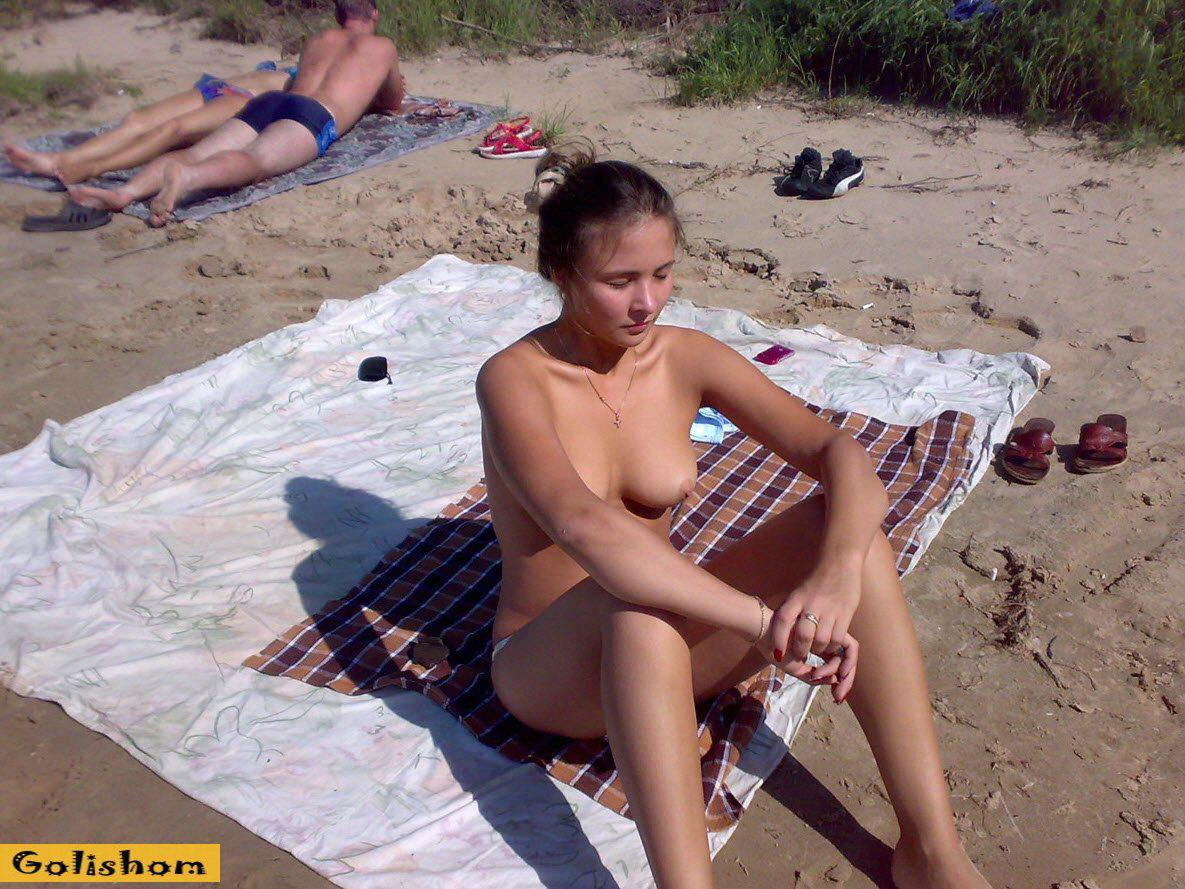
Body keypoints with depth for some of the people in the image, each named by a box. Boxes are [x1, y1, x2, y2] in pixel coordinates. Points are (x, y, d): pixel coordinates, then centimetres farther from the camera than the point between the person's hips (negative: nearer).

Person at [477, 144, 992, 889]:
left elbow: (838, 451, -14)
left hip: (667, 647, 5)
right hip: (551, 665, -4)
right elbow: (584, 526, -36)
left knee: (843, 524, -20)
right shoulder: (516, 379, -17)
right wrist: (767, 619, -43)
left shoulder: (685, 358, -4)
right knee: (637, 601, -40)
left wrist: (836, 573, -34)